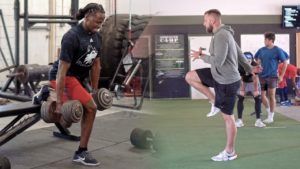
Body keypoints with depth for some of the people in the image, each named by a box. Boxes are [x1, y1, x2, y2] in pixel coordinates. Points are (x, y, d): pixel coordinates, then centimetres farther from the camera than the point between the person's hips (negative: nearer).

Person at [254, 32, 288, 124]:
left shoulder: (277, 50, -7)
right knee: (262, 95, 4)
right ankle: (269, 111, 26)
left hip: (272, 76, -4)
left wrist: (281, 76, -6)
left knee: (271, 96, -1)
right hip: (262, 76, 4)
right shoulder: (261, 50, 4)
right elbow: (255, 59, 19)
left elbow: (285, 63, -3)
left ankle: (271, 116, 8)